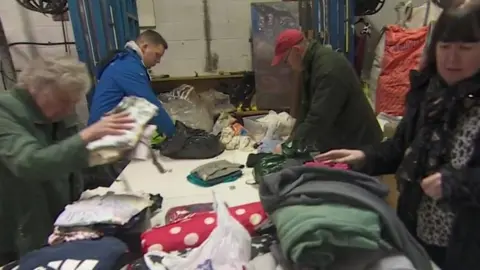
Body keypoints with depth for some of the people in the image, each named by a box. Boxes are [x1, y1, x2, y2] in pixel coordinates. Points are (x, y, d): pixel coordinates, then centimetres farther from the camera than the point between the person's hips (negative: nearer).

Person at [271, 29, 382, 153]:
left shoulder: (329, 67, -27)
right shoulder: (310, 64, 5)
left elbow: (319, 117, -32)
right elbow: (306, 108, 7)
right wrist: (292, 141, 0)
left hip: (356, 142, -9)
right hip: (335, 142, 9)